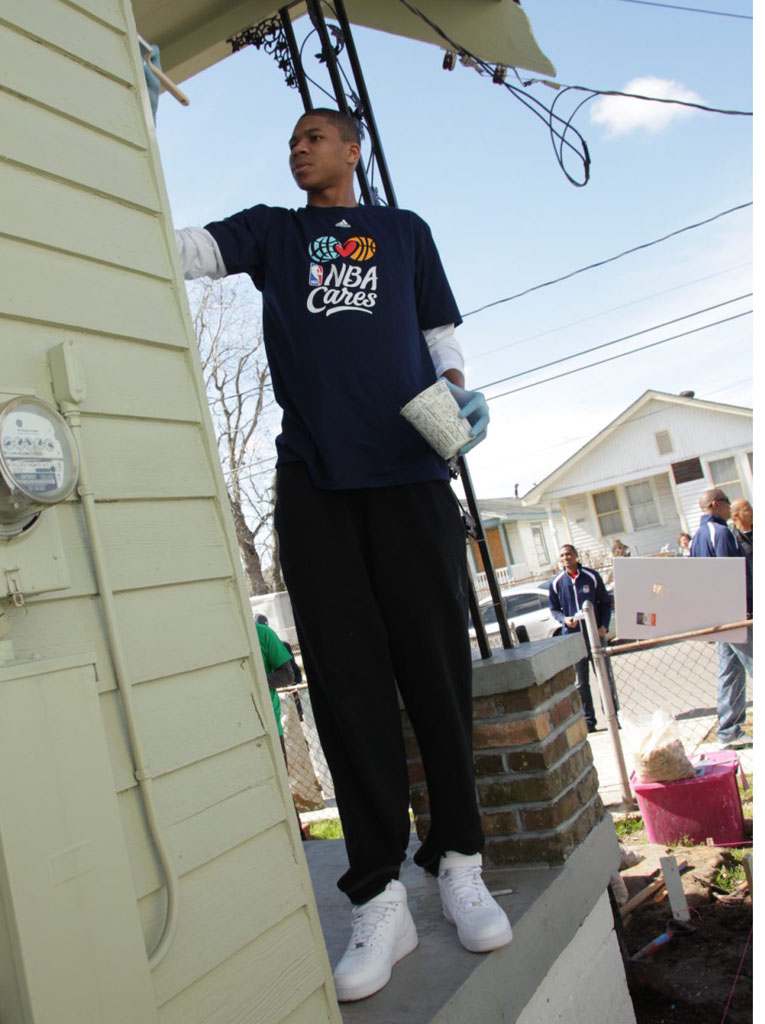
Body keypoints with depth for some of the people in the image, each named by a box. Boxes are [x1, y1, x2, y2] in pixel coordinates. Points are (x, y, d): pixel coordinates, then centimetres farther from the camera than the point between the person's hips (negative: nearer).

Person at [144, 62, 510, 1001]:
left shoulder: (405, 231, 22)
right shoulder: (270, 231, 22)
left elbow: (440, 333, 19)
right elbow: (184, 249, 7)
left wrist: (458, 391, 0)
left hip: (408, 471, 0)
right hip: (313, 478, 1)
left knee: (435, 667, -2)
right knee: (347, 680, -2)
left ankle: (457, 864, 15)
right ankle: (379, 897, 6)